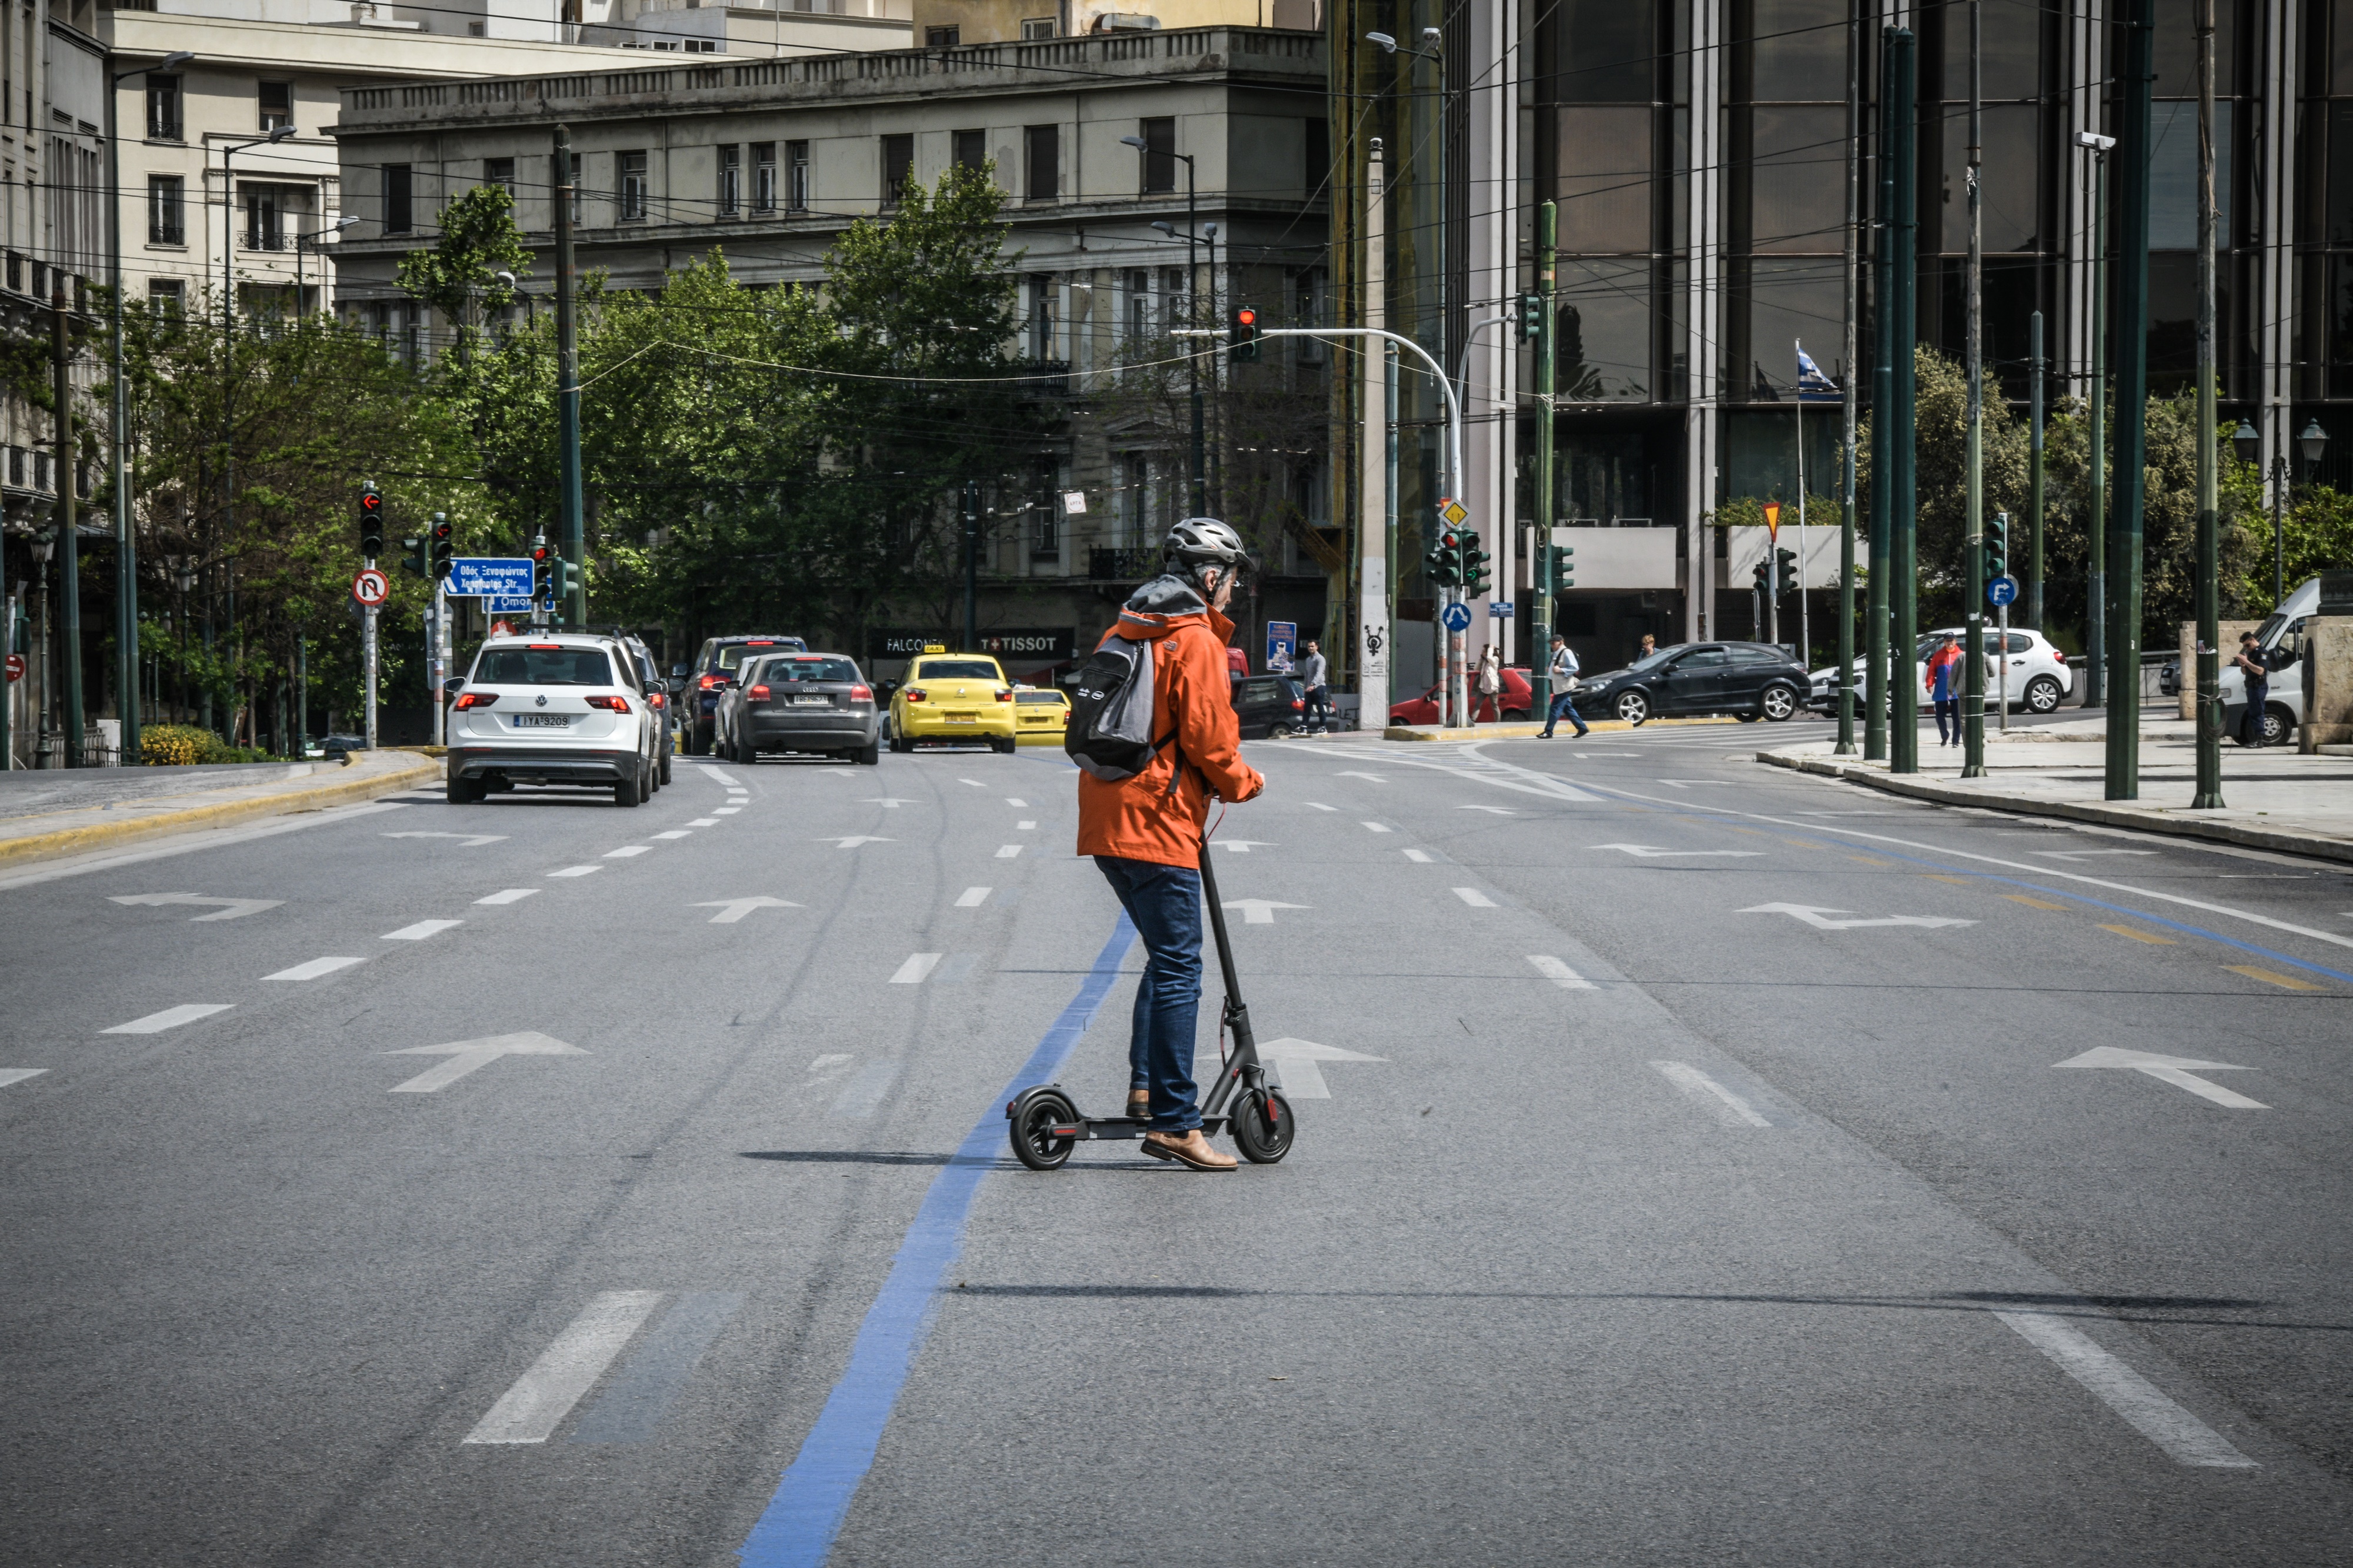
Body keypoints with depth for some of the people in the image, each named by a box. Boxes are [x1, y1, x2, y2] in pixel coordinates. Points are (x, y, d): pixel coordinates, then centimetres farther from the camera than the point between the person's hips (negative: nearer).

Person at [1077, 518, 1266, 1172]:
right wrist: (1243, 782, 3)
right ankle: (1173, 1123, -10)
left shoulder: (1124, 632, 16)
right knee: (1178, 970, -7)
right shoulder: (1195, 641, -11)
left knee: (1167, 957, 21)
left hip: (1107, 822, 9)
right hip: (1159, 825, -9)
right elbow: (1208, 738, -16)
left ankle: (1144, 1087, 18)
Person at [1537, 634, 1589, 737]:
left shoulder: (1566, 653, -13)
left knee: (1555, 709, -9)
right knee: (1568, 709, 12)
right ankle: (1582, 728, 18)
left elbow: (1574, 668, -19)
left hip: (1564, 687, -10)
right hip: (1559, 687, 10)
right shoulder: (1556, 654, 16)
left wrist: (1560, 670, -24)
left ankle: (1548, 732, -7)